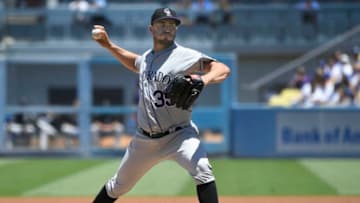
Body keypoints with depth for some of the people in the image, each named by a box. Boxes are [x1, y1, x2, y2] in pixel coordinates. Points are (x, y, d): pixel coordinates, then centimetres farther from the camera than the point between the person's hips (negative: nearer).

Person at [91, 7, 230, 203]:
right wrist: (109, 45, 23)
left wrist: (204, 79, -45)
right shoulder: (147, 57, 8)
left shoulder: (186, 56, -13)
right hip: (144, 140, 6)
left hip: (178, 135, -6)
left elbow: (223, 69, -24)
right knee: (118, 186, 18)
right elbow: (136, 64, 33)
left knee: (202, 170, -33)